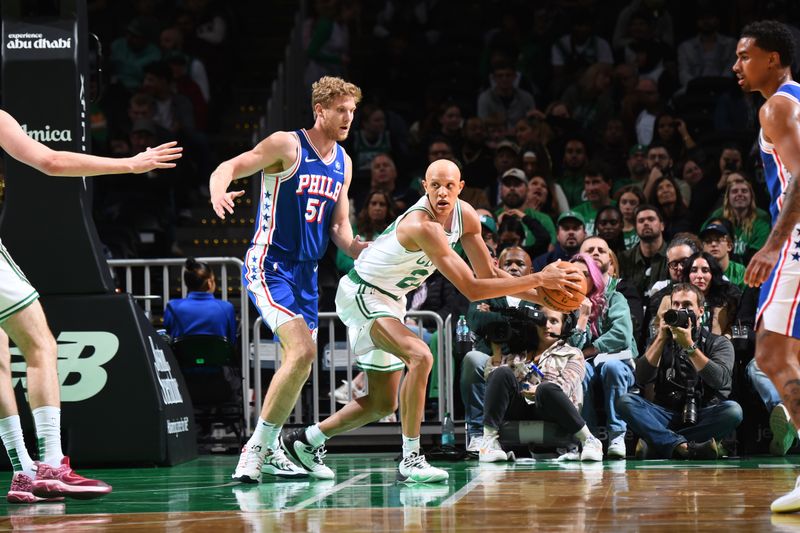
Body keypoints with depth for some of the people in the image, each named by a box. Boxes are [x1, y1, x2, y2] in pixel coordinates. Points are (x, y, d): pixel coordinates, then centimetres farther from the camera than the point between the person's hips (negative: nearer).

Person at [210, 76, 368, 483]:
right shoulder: (287, 145, -9)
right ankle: (256, 446, -14)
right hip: (268, 265, -8)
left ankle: (268, 450, 28)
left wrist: (356, 248, -4)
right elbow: (230, 167, -15)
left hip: (306, 272, 8)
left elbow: (339, 226, 16)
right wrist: (218, 192, -37)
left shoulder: (343, 163, 12)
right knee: (303, 350, -23)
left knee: (297, 363, 11)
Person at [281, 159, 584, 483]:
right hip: (361, 294, -9)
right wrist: (538, 280, -35)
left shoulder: (464, 215, -7)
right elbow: (471, 289, -35)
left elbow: (489, 274, 2)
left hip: (389, 302, 9)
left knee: (383, 404, 13)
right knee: (420, 356, -32)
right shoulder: (422, 226, -33)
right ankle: (410, 461, -28)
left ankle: (307, 441, 30)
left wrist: (544, 297, -8)